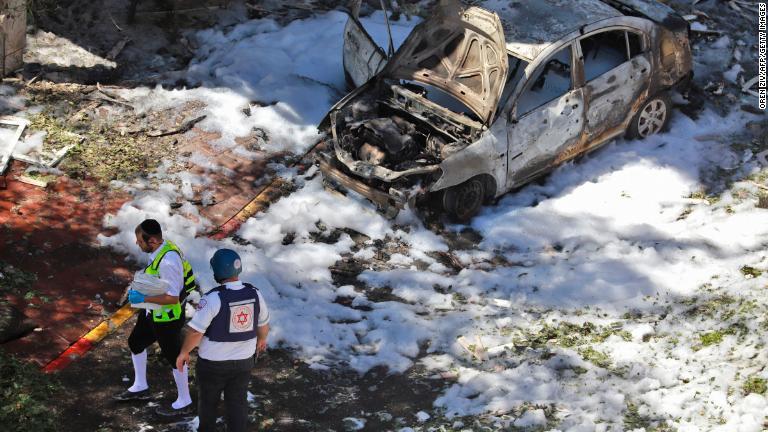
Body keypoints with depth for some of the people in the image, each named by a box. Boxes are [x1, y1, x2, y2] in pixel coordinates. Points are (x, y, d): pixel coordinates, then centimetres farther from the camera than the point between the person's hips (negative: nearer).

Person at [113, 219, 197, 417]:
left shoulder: (168, 261, -34)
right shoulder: (160, 248, -5)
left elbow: (172, 298, -32)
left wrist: (143, 298, -26)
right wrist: (139, 289, 0)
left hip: (167, 317, -10)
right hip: (153, 312, 10)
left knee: (174, 357, 9)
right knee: (135, 343, 24)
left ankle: (184, 403, 28)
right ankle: (140, 388, 44)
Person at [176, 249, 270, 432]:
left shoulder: (213, 298, -26)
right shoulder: (254, 294, -10)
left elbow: (195, 331, -22)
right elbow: (263, 323, 6)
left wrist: (184, 352, -5)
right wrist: (261, 339, 27)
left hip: (213, 363, -3)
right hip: (243, 361, 3)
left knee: (208, 400, 20)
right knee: (238, 403, 16)